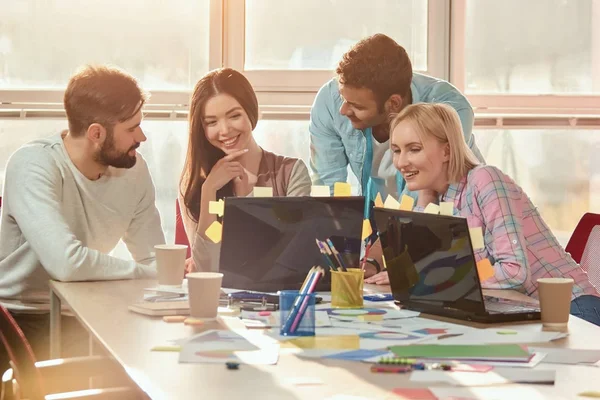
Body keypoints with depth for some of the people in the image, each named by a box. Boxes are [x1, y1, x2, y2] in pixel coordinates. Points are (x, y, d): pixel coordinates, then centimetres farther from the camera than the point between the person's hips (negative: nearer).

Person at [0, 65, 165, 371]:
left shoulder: (133, 168, -3)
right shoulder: (33, 165, -23)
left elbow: (154, 260, 3)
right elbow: (66, 262, -35)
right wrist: (147, 272, -22)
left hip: (80, 317, 6)